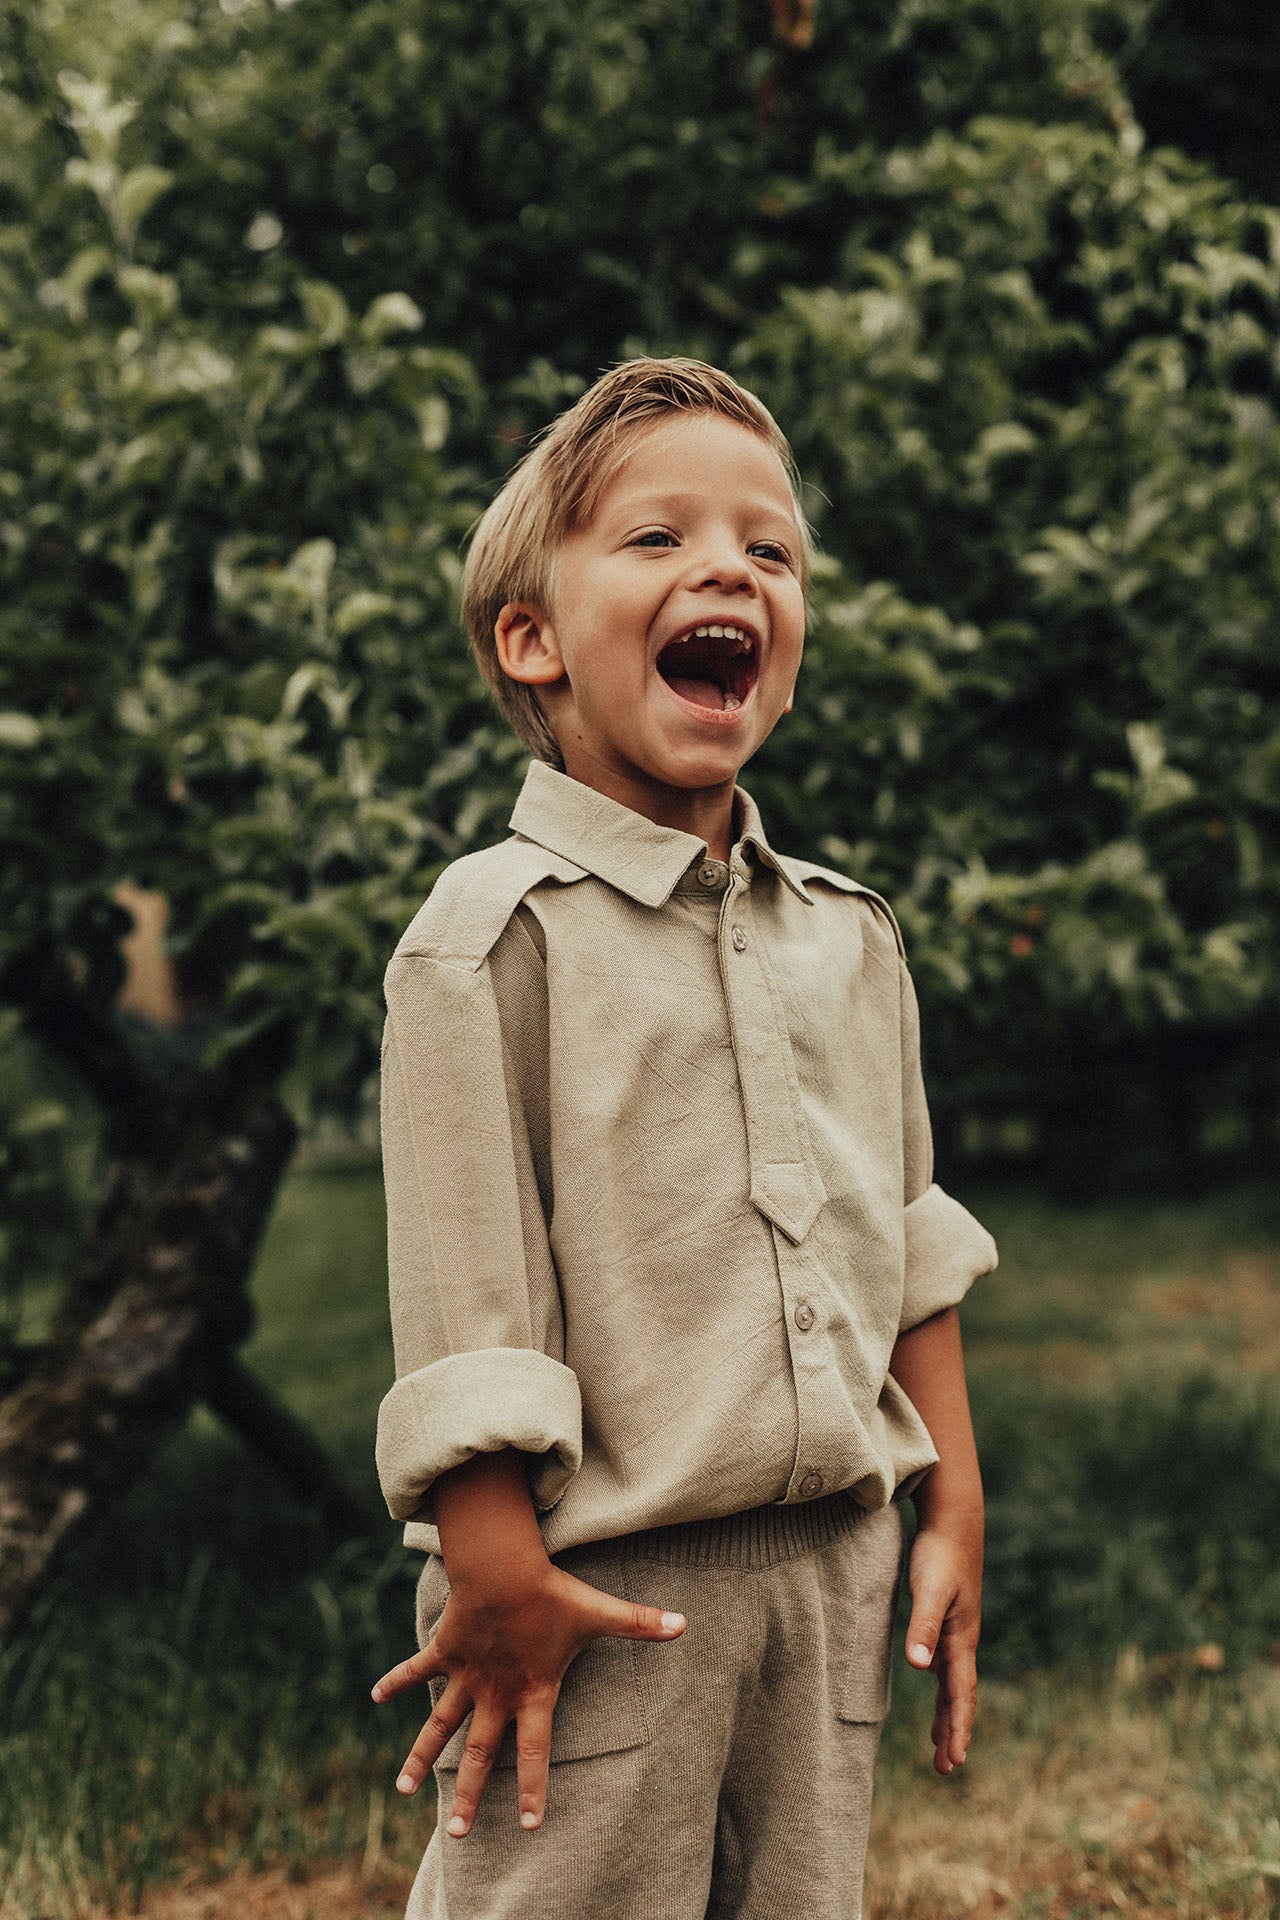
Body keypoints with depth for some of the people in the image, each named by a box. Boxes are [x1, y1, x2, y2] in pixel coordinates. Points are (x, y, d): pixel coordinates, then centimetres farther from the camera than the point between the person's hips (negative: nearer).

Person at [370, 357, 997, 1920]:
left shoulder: (851, 937, 9)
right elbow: (464, 1296, -14)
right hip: (608, 1587, -5)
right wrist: (495, 1577, -16)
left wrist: (953, 1511, 14)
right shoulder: (498, 932, -10)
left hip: (831, 1568, 6)